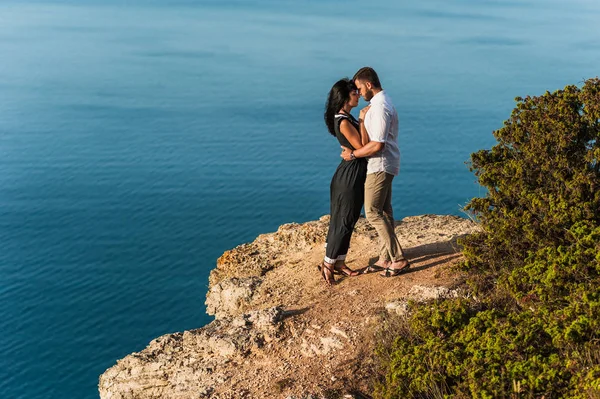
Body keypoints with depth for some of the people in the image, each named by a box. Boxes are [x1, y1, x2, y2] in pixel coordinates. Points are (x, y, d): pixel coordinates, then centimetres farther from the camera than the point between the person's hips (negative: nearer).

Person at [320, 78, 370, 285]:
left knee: (346, 221, 15)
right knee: (343, 221, -2)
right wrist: (363, 122, -21)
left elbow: (361, 143, 18)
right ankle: (328, 264, 9)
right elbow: (362, 147, -22)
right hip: (350, 176, -10)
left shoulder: (346, 118, 11)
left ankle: (339, 263, 25)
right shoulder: (343, 122, -21)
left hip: (353, 173, 10)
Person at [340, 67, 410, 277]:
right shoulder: (381, 102, 13)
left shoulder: (379, 107, -21)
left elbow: (377, 145, -26)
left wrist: (353, 154, -15)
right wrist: (355, 149, 16)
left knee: (373, 214, -7)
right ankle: (385, 258, 21)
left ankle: (398, 259, -2)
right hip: (383, 165, 11)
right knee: (384, 213, 13)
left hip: (380, 166, -11)